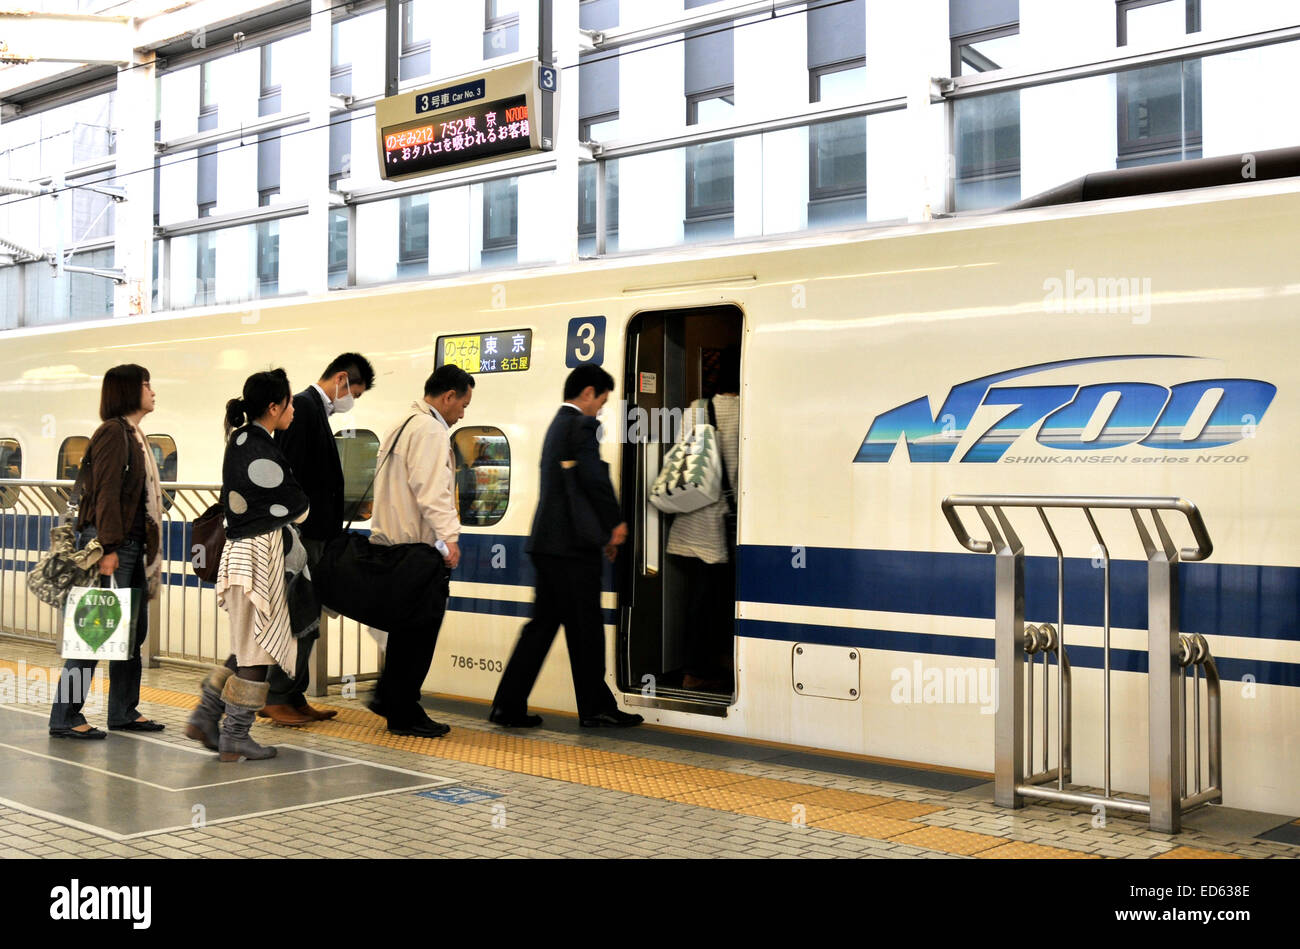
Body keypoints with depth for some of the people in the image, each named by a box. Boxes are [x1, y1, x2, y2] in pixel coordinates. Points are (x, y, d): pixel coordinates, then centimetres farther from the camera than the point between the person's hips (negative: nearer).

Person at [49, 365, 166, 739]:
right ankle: (65, 717, -1)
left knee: (133, 630, 12)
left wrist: (146, 549, 17)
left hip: (133, 543, 10)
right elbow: (106, 492, -17)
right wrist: (109, 548, -22)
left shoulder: (134, 434, 18)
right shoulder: (113, 432, -10)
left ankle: (124, 712, 20)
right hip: (112, 543, -10)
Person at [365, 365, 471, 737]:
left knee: (407, 628, 19)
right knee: (420, 632, -2)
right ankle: (404, 714, 5)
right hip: (420, 546, -10)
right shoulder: (430, 430, -12)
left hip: (393, 543, 10)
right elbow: (431, 490, -23)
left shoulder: (402, 427, 21)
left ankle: (387, 698, 25)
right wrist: (448, 536, -26)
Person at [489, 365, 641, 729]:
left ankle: (508, 705, 11)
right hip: (571, 547, -9)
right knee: (586, 629, 2)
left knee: (542, 624, 11)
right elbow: (594, 477, -22)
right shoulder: (580, 426, -11)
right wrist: (615, 523, -8)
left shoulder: (557, 425, 19)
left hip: (548, 543, 9)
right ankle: (595, 708, 12)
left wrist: (604, 532, 17)